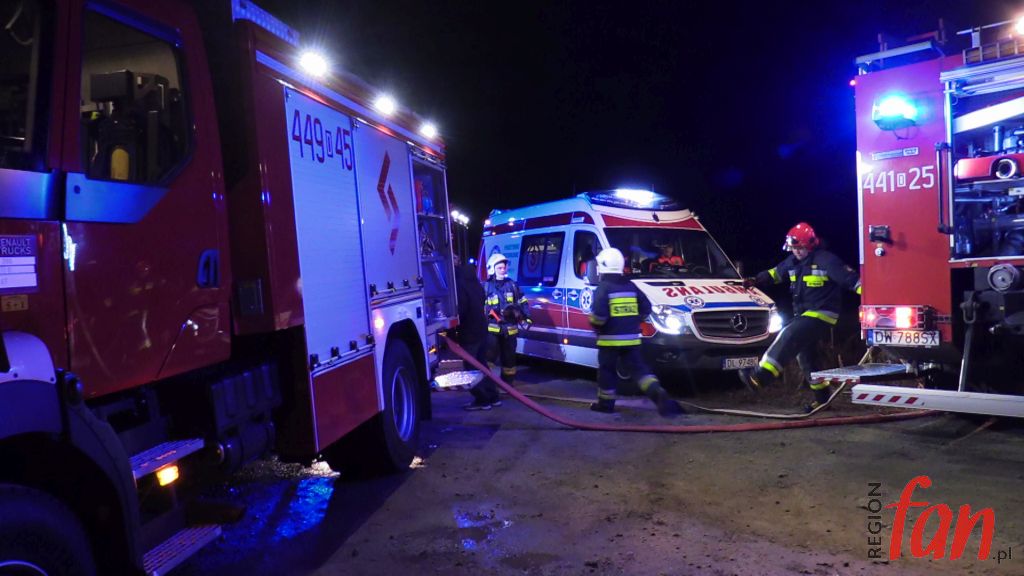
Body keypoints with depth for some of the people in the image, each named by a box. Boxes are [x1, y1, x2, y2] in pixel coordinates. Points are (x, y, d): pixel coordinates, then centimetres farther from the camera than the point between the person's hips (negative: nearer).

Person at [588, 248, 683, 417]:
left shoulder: (603, 288, -9)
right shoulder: (630, 286, 10)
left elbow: (598, 313, -21)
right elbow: (646, 308, 12)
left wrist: (595, 325, -2)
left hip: (610, 339, -5)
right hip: (631, 338, 5)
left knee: (607, 371, 10)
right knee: (639, 368, 7)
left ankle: (605, 403, 19)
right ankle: (659, 393, -11)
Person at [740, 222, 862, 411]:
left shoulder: (826, 260, -15)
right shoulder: (793, 261, 8)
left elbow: (850, 278, -17)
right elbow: (777, 273, 22)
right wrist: (756, 280, 10)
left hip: (822, 313, -9)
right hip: (804, 313, 9)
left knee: (788, 337, -24)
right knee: (804, 352, 14)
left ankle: (760, 376, -29)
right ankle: (822, 396, 27)